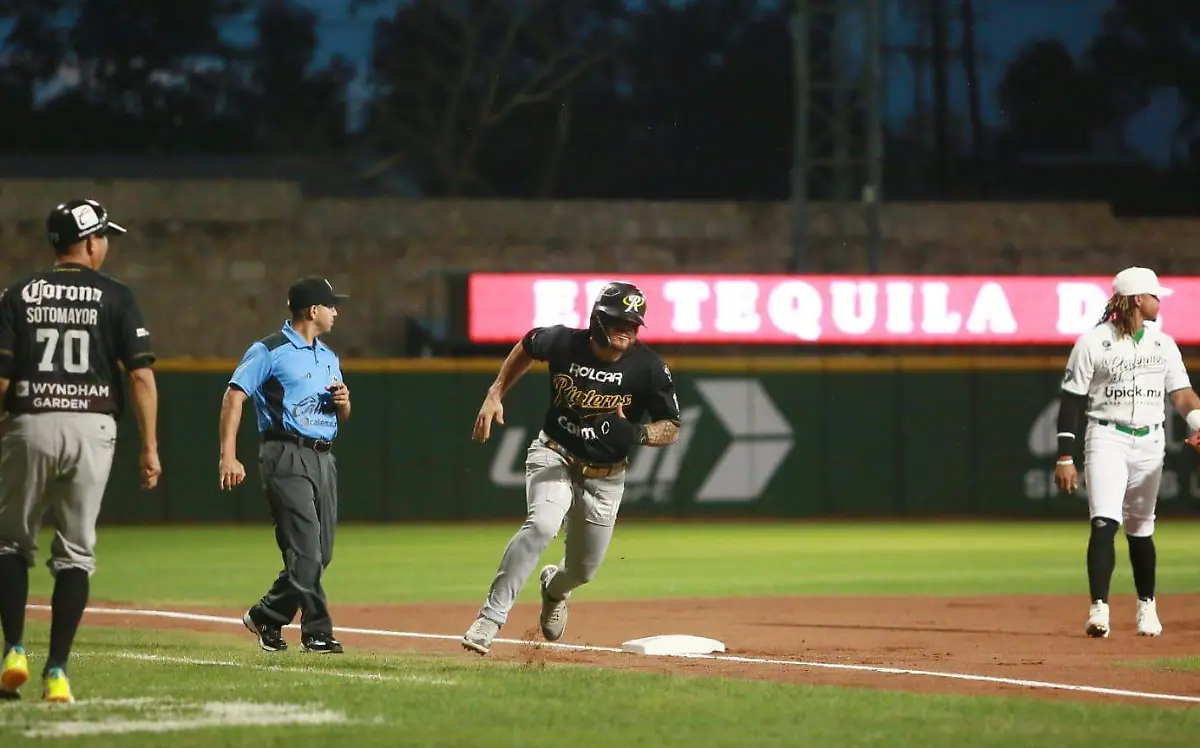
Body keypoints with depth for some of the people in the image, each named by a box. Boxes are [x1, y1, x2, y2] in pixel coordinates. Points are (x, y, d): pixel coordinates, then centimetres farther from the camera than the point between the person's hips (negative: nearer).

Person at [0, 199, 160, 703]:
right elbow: (142, 375, -5)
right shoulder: (115, 297, 2)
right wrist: (150, 447, -2)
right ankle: (56, 672, -1)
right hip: (91, 428, -1)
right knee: (75, 553, 6)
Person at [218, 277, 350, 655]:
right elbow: (234, 396, -10)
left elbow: (341, 418, 28)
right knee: (305, 547, -13)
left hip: (323, 457, 8)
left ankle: (266, 617, 18)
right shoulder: (269, 351, -4)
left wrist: (343, 402, 2)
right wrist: (228, 456, -19)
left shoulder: (328, 358, 21)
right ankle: (317, 631, -7)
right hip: (286, 456, -8)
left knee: (320, 552, 6)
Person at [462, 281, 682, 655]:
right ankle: (490, 618, -31)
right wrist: (495, 395, 4)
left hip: (605, 476, 2)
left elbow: (671, 429, -9)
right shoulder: (563, 342, -15)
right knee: (542, 525, -31)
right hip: (554, 456, -2)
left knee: (584, 569, 12)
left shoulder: (649, 368, -16)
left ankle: (554, 587, 51)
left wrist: (635, 433, -29)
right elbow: (527, 345, 9)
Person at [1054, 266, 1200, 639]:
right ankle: (1099, 608, -24)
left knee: (1141, 530, 13)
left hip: (1150, 441, 4)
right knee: (1104, 523, -18)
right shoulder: (1093, 342, -4)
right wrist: (1065, 458, -9)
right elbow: (1072, 402, -4)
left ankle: (1147, 607, 27)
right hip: (1107, 437, -4)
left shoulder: (1163, 344, 10)